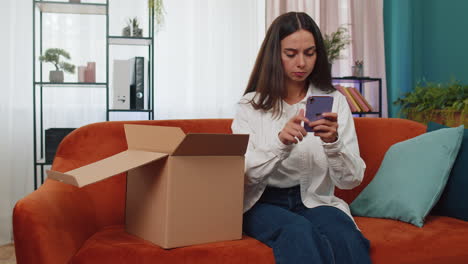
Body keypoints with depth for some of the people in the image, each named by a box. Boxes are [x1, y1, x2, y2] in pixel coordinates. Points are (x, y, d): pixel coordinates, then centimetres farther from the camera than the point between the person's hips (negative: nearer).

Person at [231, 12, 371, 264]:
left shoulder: (335, 101, 3)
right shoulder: (251, 105, 1)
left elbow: (351, 179, -2)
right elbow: (243, 174, -9)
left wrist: (333, 142, -23)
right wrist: (280, 142, -26)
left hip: (315, 200, 2)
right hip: (265, 202, -1)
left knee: (345, 236, -31)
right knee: (300, 233, -34)